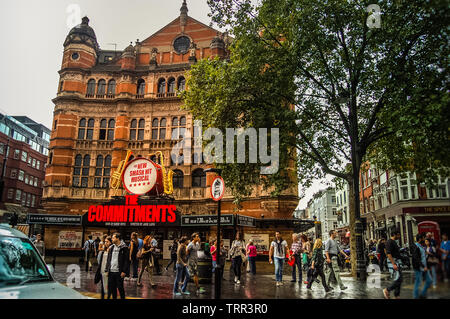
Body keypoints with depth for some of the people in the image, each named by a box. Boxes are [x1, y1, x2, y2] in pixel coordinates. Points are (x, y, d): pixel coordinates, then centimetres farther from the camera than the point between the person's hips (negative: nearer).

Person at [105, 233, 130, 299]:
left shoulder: (124, 248, -8)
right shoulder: (111, 247, 11)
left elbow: (127, 261, -10)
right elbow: (108, 259, 15)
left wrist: (124, 271, -15)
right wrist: (107, 269, 8)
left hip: (119, 272, -6)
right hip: (111, 272, 6)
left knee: (120, 287, 3)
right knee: (111, 287, 11)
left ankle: (122, 297, 18)